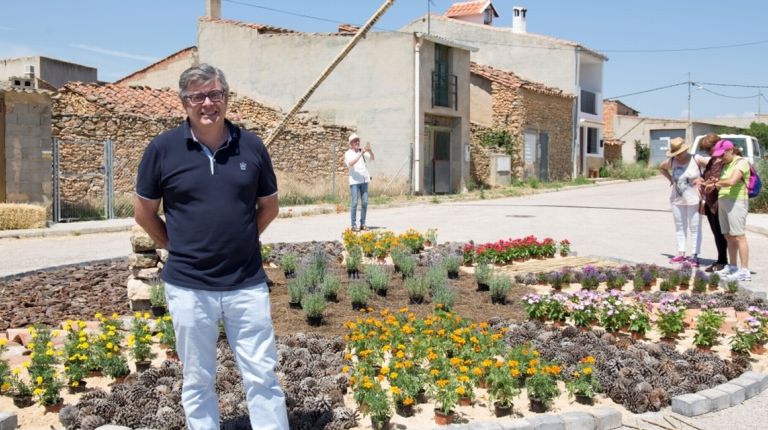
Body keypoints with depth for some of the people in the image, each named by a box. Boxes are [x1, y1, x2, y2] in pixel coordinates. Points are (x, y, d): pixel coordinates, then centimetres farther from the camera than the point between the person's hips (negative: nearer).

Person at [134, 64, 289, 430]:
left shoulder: (251, 146, 0)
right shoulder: (163, 148, -4)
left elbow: (269, 206, 13)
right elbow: (144, 213, 6)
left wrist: (239, 243, 9)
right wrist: (181, 249, 7)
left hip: (248, 283, 1)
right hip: (188, 286, -1)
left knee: (262, 376, 7)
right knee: (197, 382, 12)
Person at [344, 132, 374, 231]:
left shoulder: (362, 151, 8)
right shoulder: (348, 153, -3)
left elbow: (373, 158, -4)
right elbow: (350, 163, -23)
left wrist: (369, 150, -24)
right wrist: (361, 154, -30)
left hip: (364, 180, 4)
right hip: (354, 181, -4)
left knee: (364, 202, 3)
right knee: (354, 203, -8)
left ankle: (363, 224, 11)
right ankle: (354, 225, -3)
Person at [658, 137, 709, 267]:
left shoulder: (696, 160, -11)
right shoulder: (671, 161, 2)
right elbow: (661, 167, 22)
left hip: (693, 199, -5)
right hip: (677, 199, 5)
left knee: (694, 228, 0)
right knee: (679, 227, 11)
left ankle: (694, 256, 4)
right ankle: (681, 253, 21)